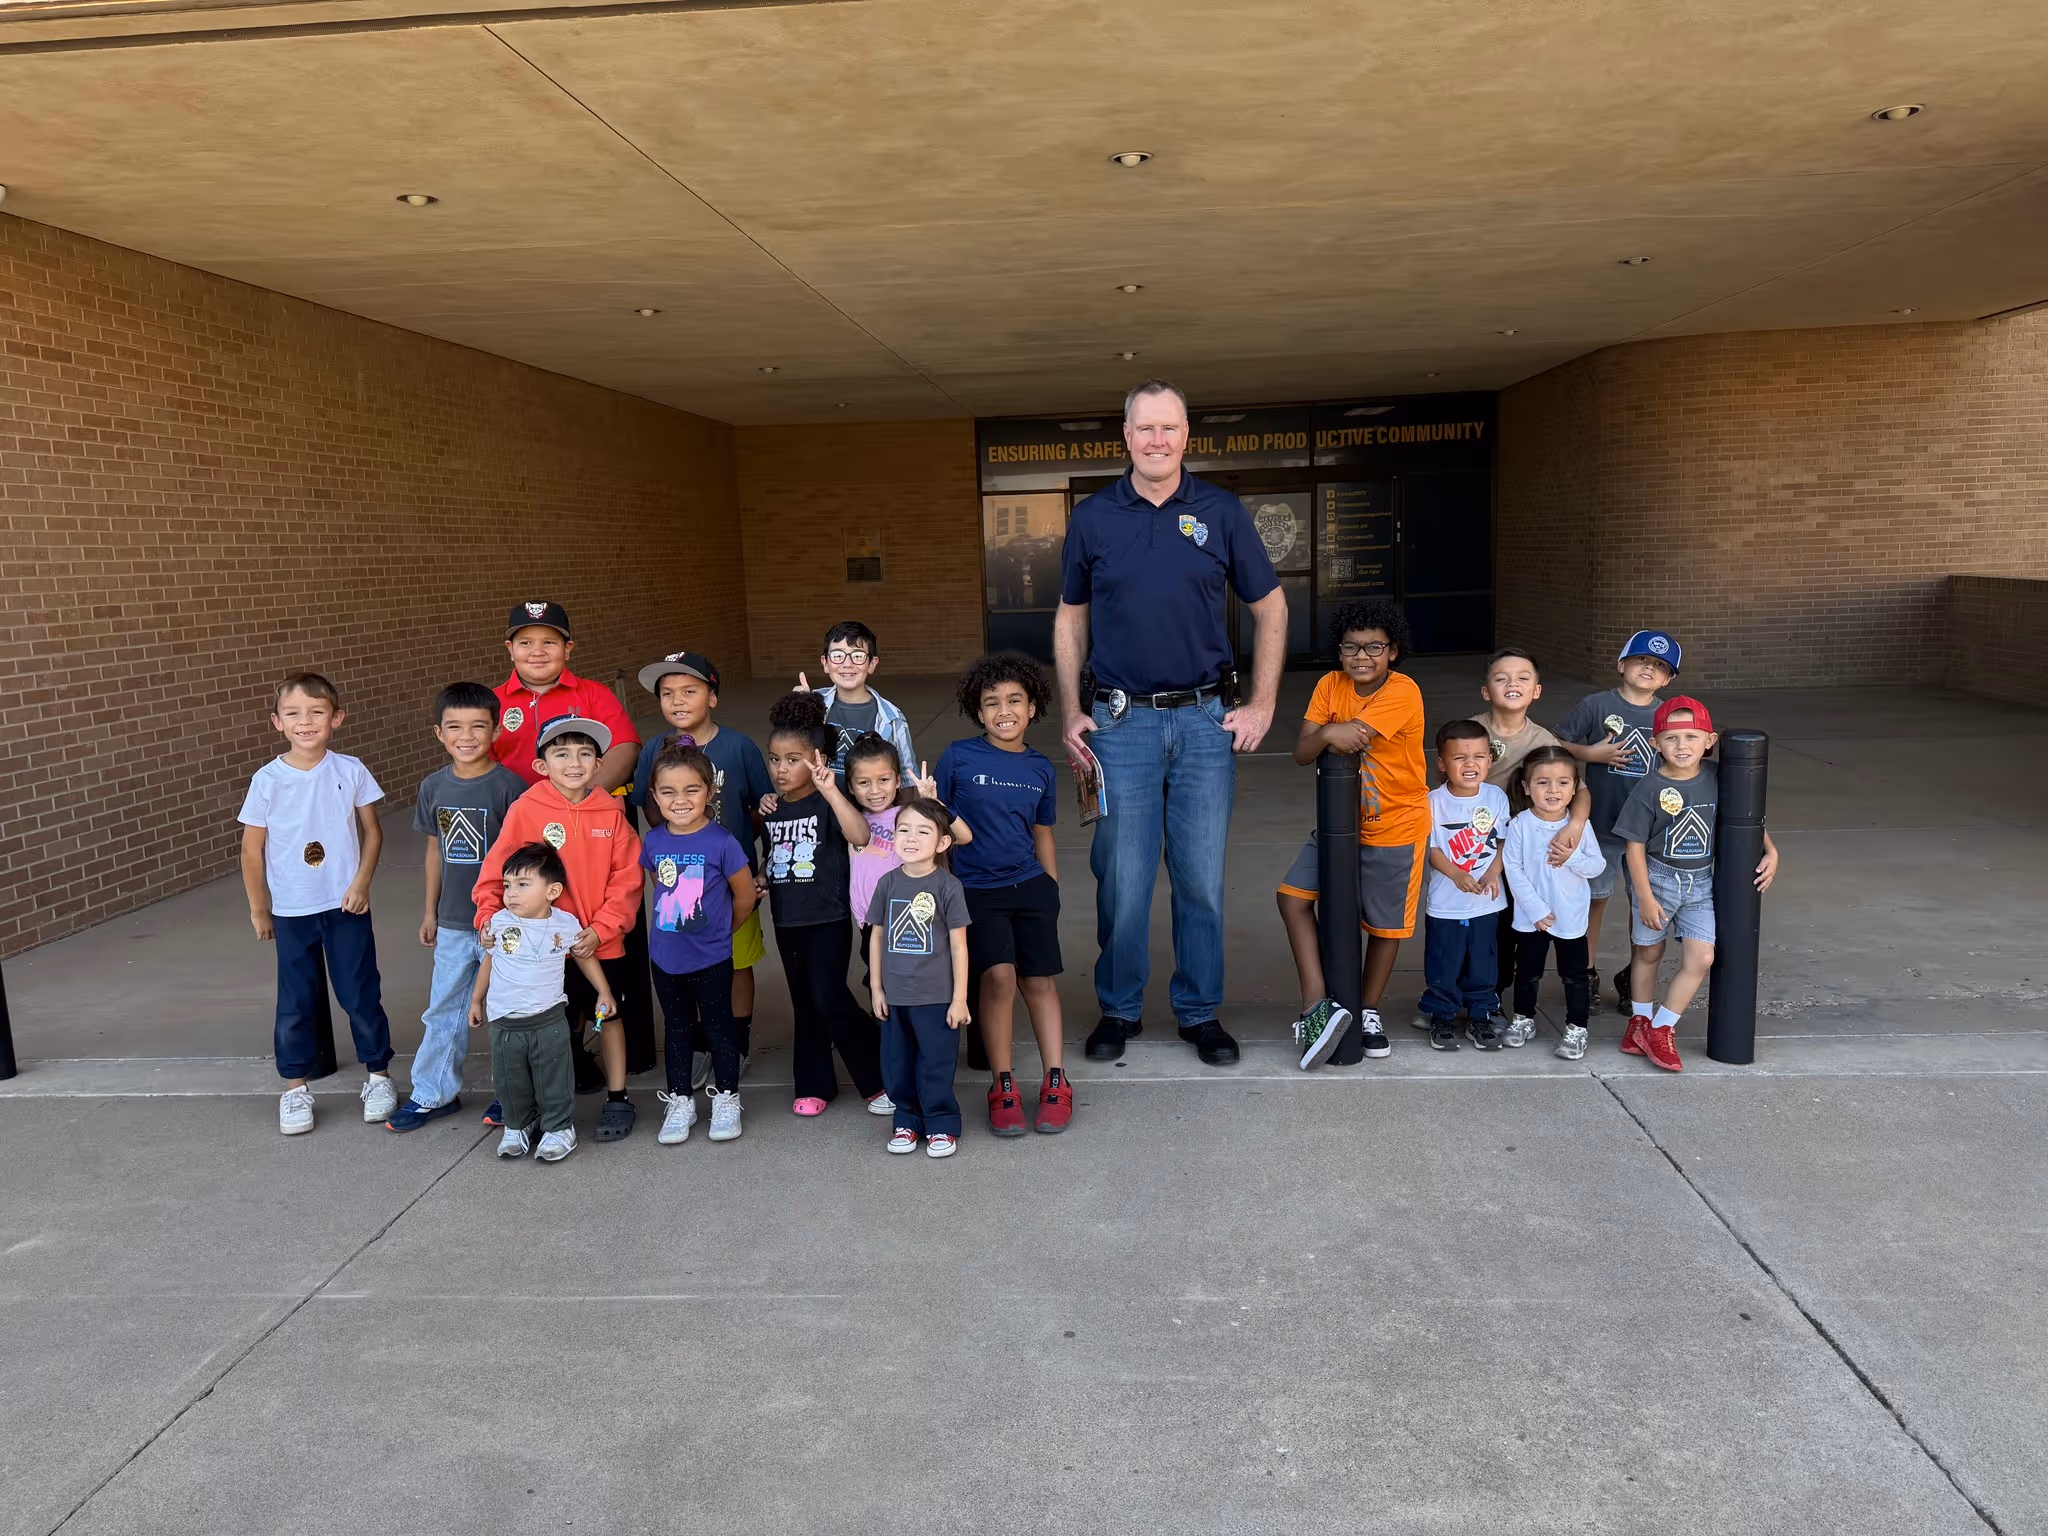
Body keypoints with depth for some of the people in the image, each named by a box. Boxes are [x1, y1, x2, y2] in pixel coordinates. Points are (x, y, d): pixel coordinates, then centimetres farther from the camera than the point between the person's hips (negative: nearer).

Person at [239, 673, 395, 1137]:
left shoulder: (350, 771, -6)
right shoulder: (267, 781, -7)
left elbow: (372, 831, 1)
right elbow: (252, 849, 0)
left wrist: (361, 882, -10)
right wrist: (258, 908, 3)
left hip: (346, 906, 0)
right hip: (291, 911, 1)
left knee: (361, 994, 7)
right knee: (296, 1003, 9)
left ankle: (379, 1074, 23)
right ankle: (295, 1087, 23)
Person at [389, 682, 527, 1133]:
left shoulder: (509, 786, -13)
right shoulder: (434, 787, 3)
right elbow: (436, 849, 13)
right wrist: (430, 911, 16)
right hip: (452, 923, 5)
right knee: (443, 1010, 14)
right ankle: (434, 1093, 27)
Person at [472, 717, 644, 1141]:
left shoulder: (611, 813, -5)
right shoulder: (526, 810, -9)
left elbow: (626, 880, -6)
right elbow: (496, 870, -5)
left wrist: (600, 929, -13)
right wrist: (489, 916, -17)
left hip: (603, 944, 1)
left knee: (607, 1015, 14)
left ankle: (618, 1099, 26)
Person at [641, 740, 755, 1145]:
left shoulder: (721, 842, -18)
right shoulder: (652, 841, -5)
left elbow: (745, 897, -7)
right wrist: (673, 922, 9)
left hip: (712, 958, -4)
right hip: (665, 956, 4)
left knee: (718, 1027, 11)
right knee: (677, 1028, 17)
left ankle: (726, 1099, 27)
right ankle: (680, 1101, 31)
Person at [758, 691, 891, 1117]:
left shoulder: (827, 803, -14)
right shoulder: (772, 808, 7)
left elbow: (859, 836, -34)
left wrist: (831, 791, -41)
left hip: (827, 919, -7)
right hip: (787, 920, 7)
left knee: (829, 999, -10)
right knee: (805, 1003, 14)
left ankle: (882, 1077, 6)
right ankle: (814, 1085, 25)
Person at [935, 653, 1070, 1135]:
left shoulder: (1041, 768, 6)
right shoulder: (958, 757, -3)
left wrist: (1053, 894, 15)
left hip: (1030, 886, 3)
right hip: (975, 890, -3)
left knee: (1039, 981, 1)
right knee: (998, 975, -16)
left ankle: (1056, 1083, 13)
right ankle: (1002, 1085, -3)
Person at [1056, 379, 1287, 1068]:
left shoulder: (1221, 512, 3)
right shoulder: (1092, 517, 4)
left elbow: (1270, 607, 10)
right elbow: (1071, 619, 11)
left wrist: (1263, 703, 3)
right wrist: (1070, 712, 3)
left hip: (1206, 721, 1)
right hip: (1121, 724, 0)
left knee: (1202, 878, 7)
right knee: (1122, 878, 3)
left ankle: (1200, 1011, 22)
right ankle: (1118, 1009, 21)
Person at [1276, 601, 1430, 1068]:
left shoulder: (1403, 692, -21)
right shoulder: (1331, 685, -5)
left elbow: (1350, 735, -32)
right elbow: (1302, 753, -13)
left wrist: (1326, 733, -14)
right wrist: (1328, 734, -32)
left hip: (1396, 826, -5)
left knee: (1385, 924, 8)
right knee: (1293, 895, -7)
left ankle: (1368, 1011, 29)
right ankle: (1317, 1005, -5)